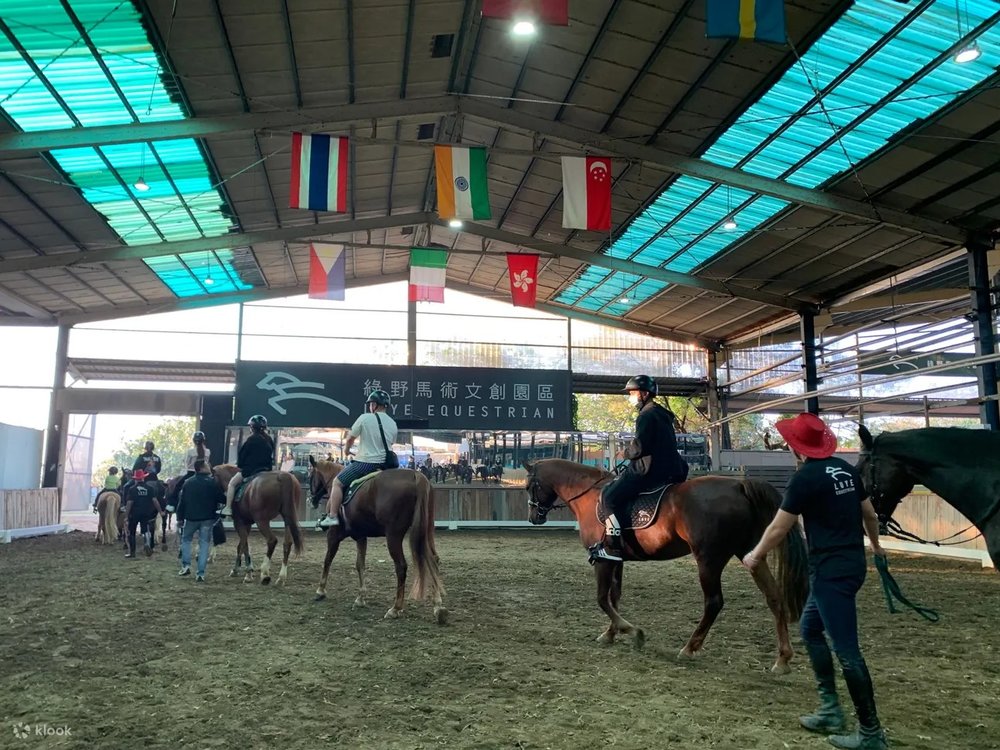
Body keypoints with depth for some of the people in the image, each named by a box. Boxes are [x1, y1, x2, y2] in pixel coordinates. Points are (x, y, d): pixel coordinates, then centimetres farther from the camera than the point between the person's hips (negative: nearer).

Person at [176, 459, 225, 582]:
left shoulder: (188, 483, 3)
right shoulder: (212, 482, -10)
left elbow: (182, 501, 6)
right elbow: (221, 499, -8)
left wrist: (180, 517, 13)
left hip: (191, 517, 3)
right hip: (207, 518, -3)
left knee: (186, 539, 24)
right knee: (204, 543, 3)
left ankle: (185, 565, 13)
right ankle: (200, 573, -1)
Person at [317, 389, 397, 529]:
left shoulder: (365, 418, -7)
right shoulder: (393, 424, 7)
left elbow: (350, 439, 3)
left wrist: (346, 450, 23)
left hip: (365, 462, -5)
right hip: (384, 464, 6)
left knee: (337, 482, 6)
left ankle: (332, 517, 1)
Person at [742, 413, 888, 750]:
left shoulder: (805, 477, -16)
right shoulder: (847, 469, 8)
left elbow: (778, 529, -10)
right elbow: (869, 514, 18)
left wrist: (755, 556, 7)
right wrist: (875, 545, 38)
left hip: (831, 571, -9)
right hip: (851, 564, 9)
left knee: (846, 649, -2)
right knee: (810, 628, 20)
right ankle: (830, 709, 24)